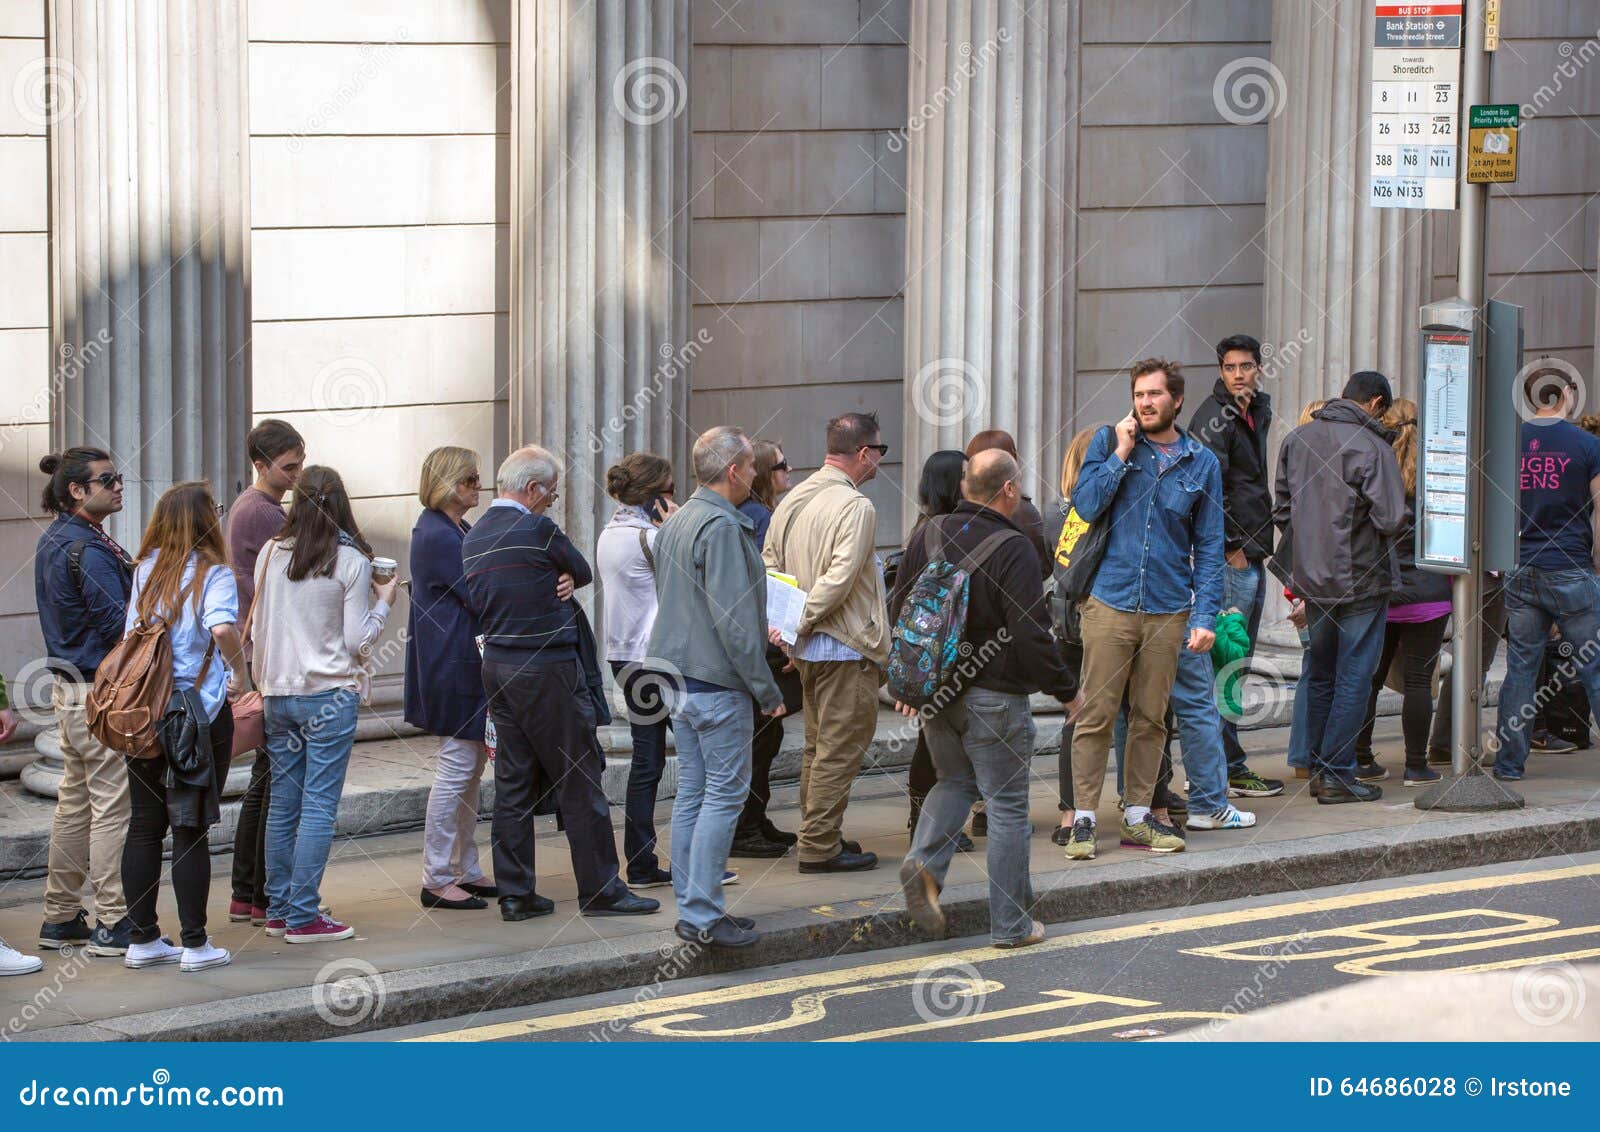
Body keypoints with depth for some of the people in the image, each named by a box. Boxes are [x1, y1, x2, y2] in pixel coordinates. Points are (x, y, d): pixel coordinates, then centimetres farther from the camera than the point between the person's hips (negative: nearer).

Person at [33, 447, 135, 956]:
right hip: (101, 688, -10)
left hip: (70, 686, 10)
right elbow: (120, 623, -22)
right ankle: (112, 923, -3)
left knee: (75, 799, 15)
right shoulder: (87, 550, -19)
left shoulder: (53, 540, 12)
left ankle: (60, 917, 21)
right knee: (114, 802, -5)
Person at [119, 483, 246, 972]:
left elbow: (131, 636, 6)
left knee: (144, 826, 10)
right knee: (191, 829, 1)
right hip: (198, 710, -4)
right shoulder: (212, 573, -10)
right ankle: (195, 945, 5)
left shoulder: (146, 570, 4)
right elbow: (223, 628, -27)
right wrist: (240, 670, -11)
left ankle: (142, 940, 14)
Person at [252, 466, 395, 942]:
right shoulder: (350, 560, -9)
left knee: (282, 803, 11)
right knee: (319, 806, -3)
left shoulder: (271, 554, 3)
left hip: (278, 694, 5)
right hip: (330, 695, -5)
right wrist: (383, 602, 7)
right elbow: (357, 640, -8)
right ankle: (302, 916, -5)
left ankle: (278, 910, 15)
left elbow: (257, 629, 9)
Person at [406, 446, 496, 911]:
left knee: (470, 768, 14)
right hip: (454, 665, -11)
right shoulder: (439, 536, -17)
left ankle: (466, 870, 20)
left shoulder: (456, 530, 15)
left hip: (464, 662, 11)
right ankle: (437, 879, -2)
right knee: (457, 766, -7)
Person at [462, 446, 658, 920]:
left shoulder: (474, 538, 10)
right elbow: (584, 572, -1)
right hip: (547, 668, -8)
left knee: (514, 781, 10)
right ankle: (599, 888, 4)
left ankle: (515, 893, 10)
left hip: (496, 664, 8)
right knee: (579, 778, 0)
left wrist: (556, 584, 5)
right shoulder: (537, 529, -14)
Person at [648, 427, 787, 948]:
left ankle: (691, 905, 15)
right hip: (717, 681, -9)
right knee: (725, 793, -6)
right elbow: (733, 619, -20)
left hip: (677, 675, 9)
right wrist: (766, 689, -13)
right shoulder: (722, 527, -17)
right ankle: (702, 914, -8)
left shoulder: (675, 522, 13)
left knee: (692, 790, 12)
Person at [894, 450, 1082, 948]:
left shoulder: (930, 535, 3)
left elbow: (899, 613, 9)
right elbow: (1031, 634, -19)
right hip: (994, 696, -6)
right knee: (1007, 804, 4)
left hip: (935, 693, 6)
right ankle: (1011, 923, 9)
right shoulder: (1013, 548, -17)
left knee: (956, 781, 24)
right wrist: (1066, 690, -6)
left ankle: (924, 860, -2)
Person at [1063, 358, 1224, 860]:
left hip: (1169, 610, 2)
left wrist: (1205, 615, 0)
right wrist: (1122, 453, -10)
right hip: (1110, 603, -2)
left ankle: (1138, 817, 17)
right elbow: (1086, 505, -8)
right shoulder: (1109, 442, 3)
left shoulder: (1201, 462, 7)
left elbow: (1209, 545, 8)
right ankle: (1083, 819, 3)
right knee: (1097, 714, -3)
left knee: (1150, 717, 8)